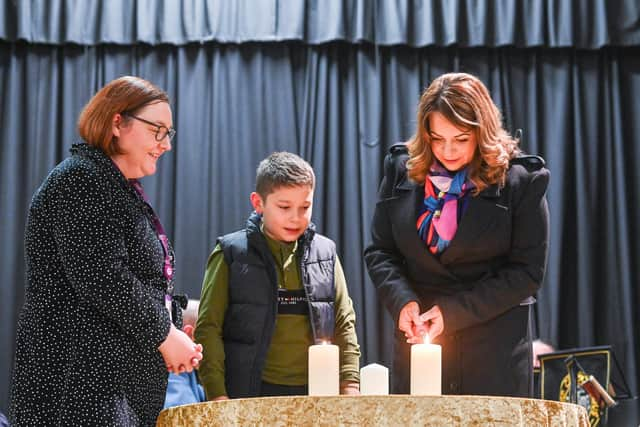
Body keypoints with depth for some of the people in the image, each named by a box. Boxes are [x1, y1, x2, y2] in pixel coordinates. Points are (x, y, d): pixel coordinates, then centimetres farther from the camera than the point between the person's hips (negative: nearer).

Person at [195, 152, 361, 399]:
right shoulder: (232, 254, 2)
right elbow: (208, 328, 0)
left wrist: (350, 387, 3)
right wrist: (217, 394, -8)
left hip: (316, 394, 3)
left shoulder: (324, 254, 10)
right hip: (250, 395, -3)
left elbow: (344, 325, 13)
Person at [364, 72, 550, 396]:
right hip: (416, 338, 3)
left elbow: (528, 272, -6)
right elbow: (379, 252, 9)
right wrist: (403, 301, -11)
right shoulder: (402, 170, 5)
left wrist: (453, 312, -13)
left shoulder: (521, 180, -5)